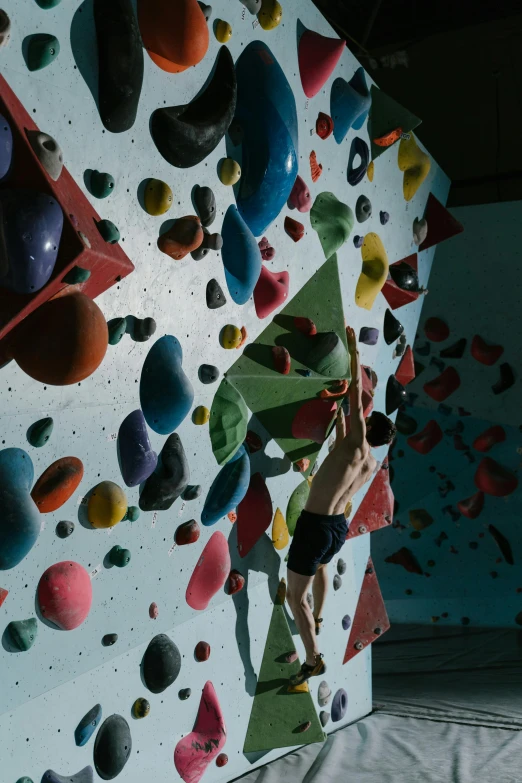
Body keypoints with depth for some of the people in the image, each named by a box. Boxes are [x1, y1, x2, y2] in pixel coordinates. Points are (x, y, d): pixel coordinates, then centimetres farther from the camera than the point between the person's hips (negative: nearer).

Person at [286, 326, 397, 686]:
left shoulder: (357, 442, -10)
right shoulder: (372, 465, 11)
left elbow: (357, 393, -6)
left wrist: (354, 349, 3)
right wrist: (340, 413, 34)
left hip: (314, 527, -8)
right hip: (339, 527, 8)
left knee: (296, 595, 3)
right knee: (321, 566, 39)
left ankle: (313, 659, 2)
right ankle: (316, 621, 56)